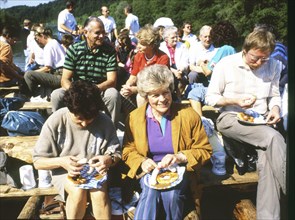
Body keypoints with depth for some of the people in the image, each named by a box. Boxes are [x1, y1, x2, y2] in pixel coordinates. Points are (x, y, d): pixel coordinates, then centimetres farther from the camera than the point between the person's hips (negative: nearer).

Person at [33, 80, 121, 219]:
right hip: (65, 172, -1)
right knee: (78, 191, -31)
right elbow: (38, 161, -10)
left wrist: (109, 159, -26)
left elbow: (116, 154, -2)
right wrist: (61, 161, -29)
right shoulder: (55, 122, -16)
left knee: (99, 192, -30)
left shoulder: (104, 122, -13)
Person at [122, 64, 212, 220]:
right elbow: (128, 151, 10)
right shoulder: (134, 117, 1)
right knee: (150, 192, -34)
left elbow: (204, 150, 1)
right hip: (149, 171, 1)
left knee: (172, 194, -31)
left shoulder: (188, 115, -5)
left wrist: (180, 157, -18)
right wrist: (142, 162, -13)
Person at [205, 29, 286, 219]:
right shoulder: (226, 65, -5)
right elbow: (211, 98, -2)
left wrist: (275, 109, -8)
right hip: (231, 118, -3)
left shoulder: (274, 66, 5)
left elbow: (275, 95, 14)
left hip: (261, 120, 4)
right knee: (274, 138, -30)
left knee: (267, 160, -25)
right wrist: (235, 100, -17)